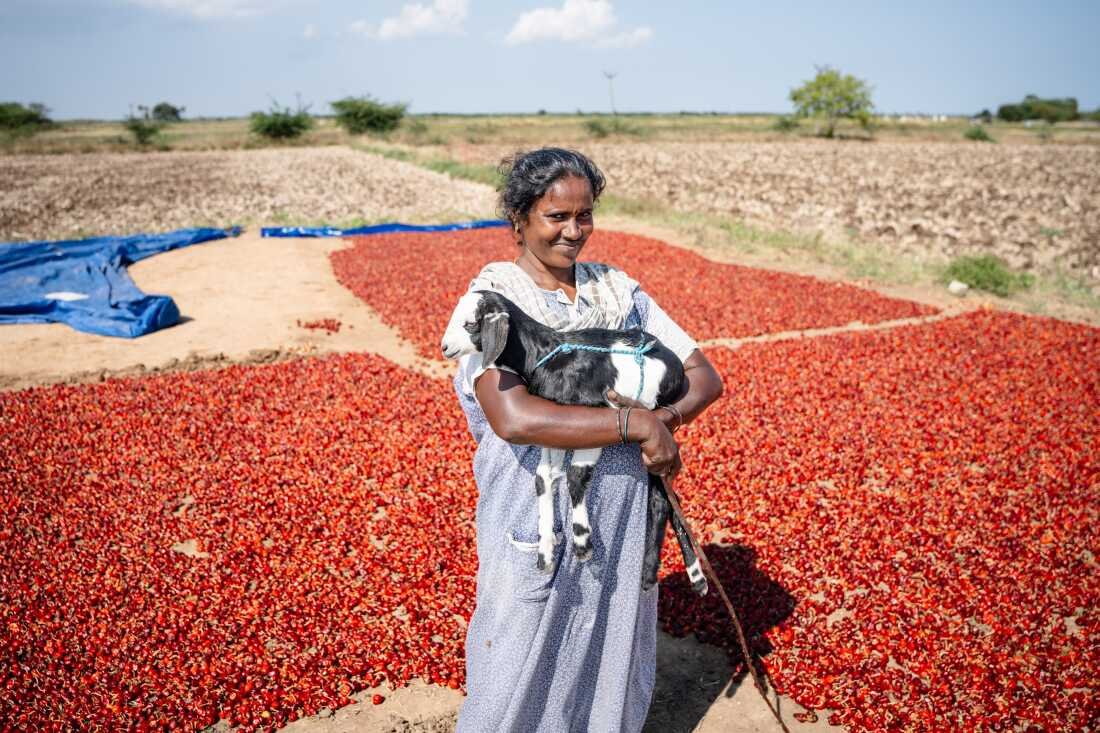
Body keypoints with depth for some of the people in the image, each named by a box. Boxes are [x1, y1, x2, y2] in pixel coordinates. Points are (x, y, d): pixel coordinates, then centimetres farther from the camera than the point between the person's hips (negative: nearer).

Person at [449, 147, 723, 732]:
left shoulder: (619, 291, 4)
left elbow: (704, 375, 5)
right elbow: (513, 418, -26)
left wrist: (665, 417, -17)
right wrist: (636, 424, -23)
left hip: (623, 519, 5)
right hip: (536, 525, -4)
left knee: (616, 673, 20)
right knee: (521, 683, 11)